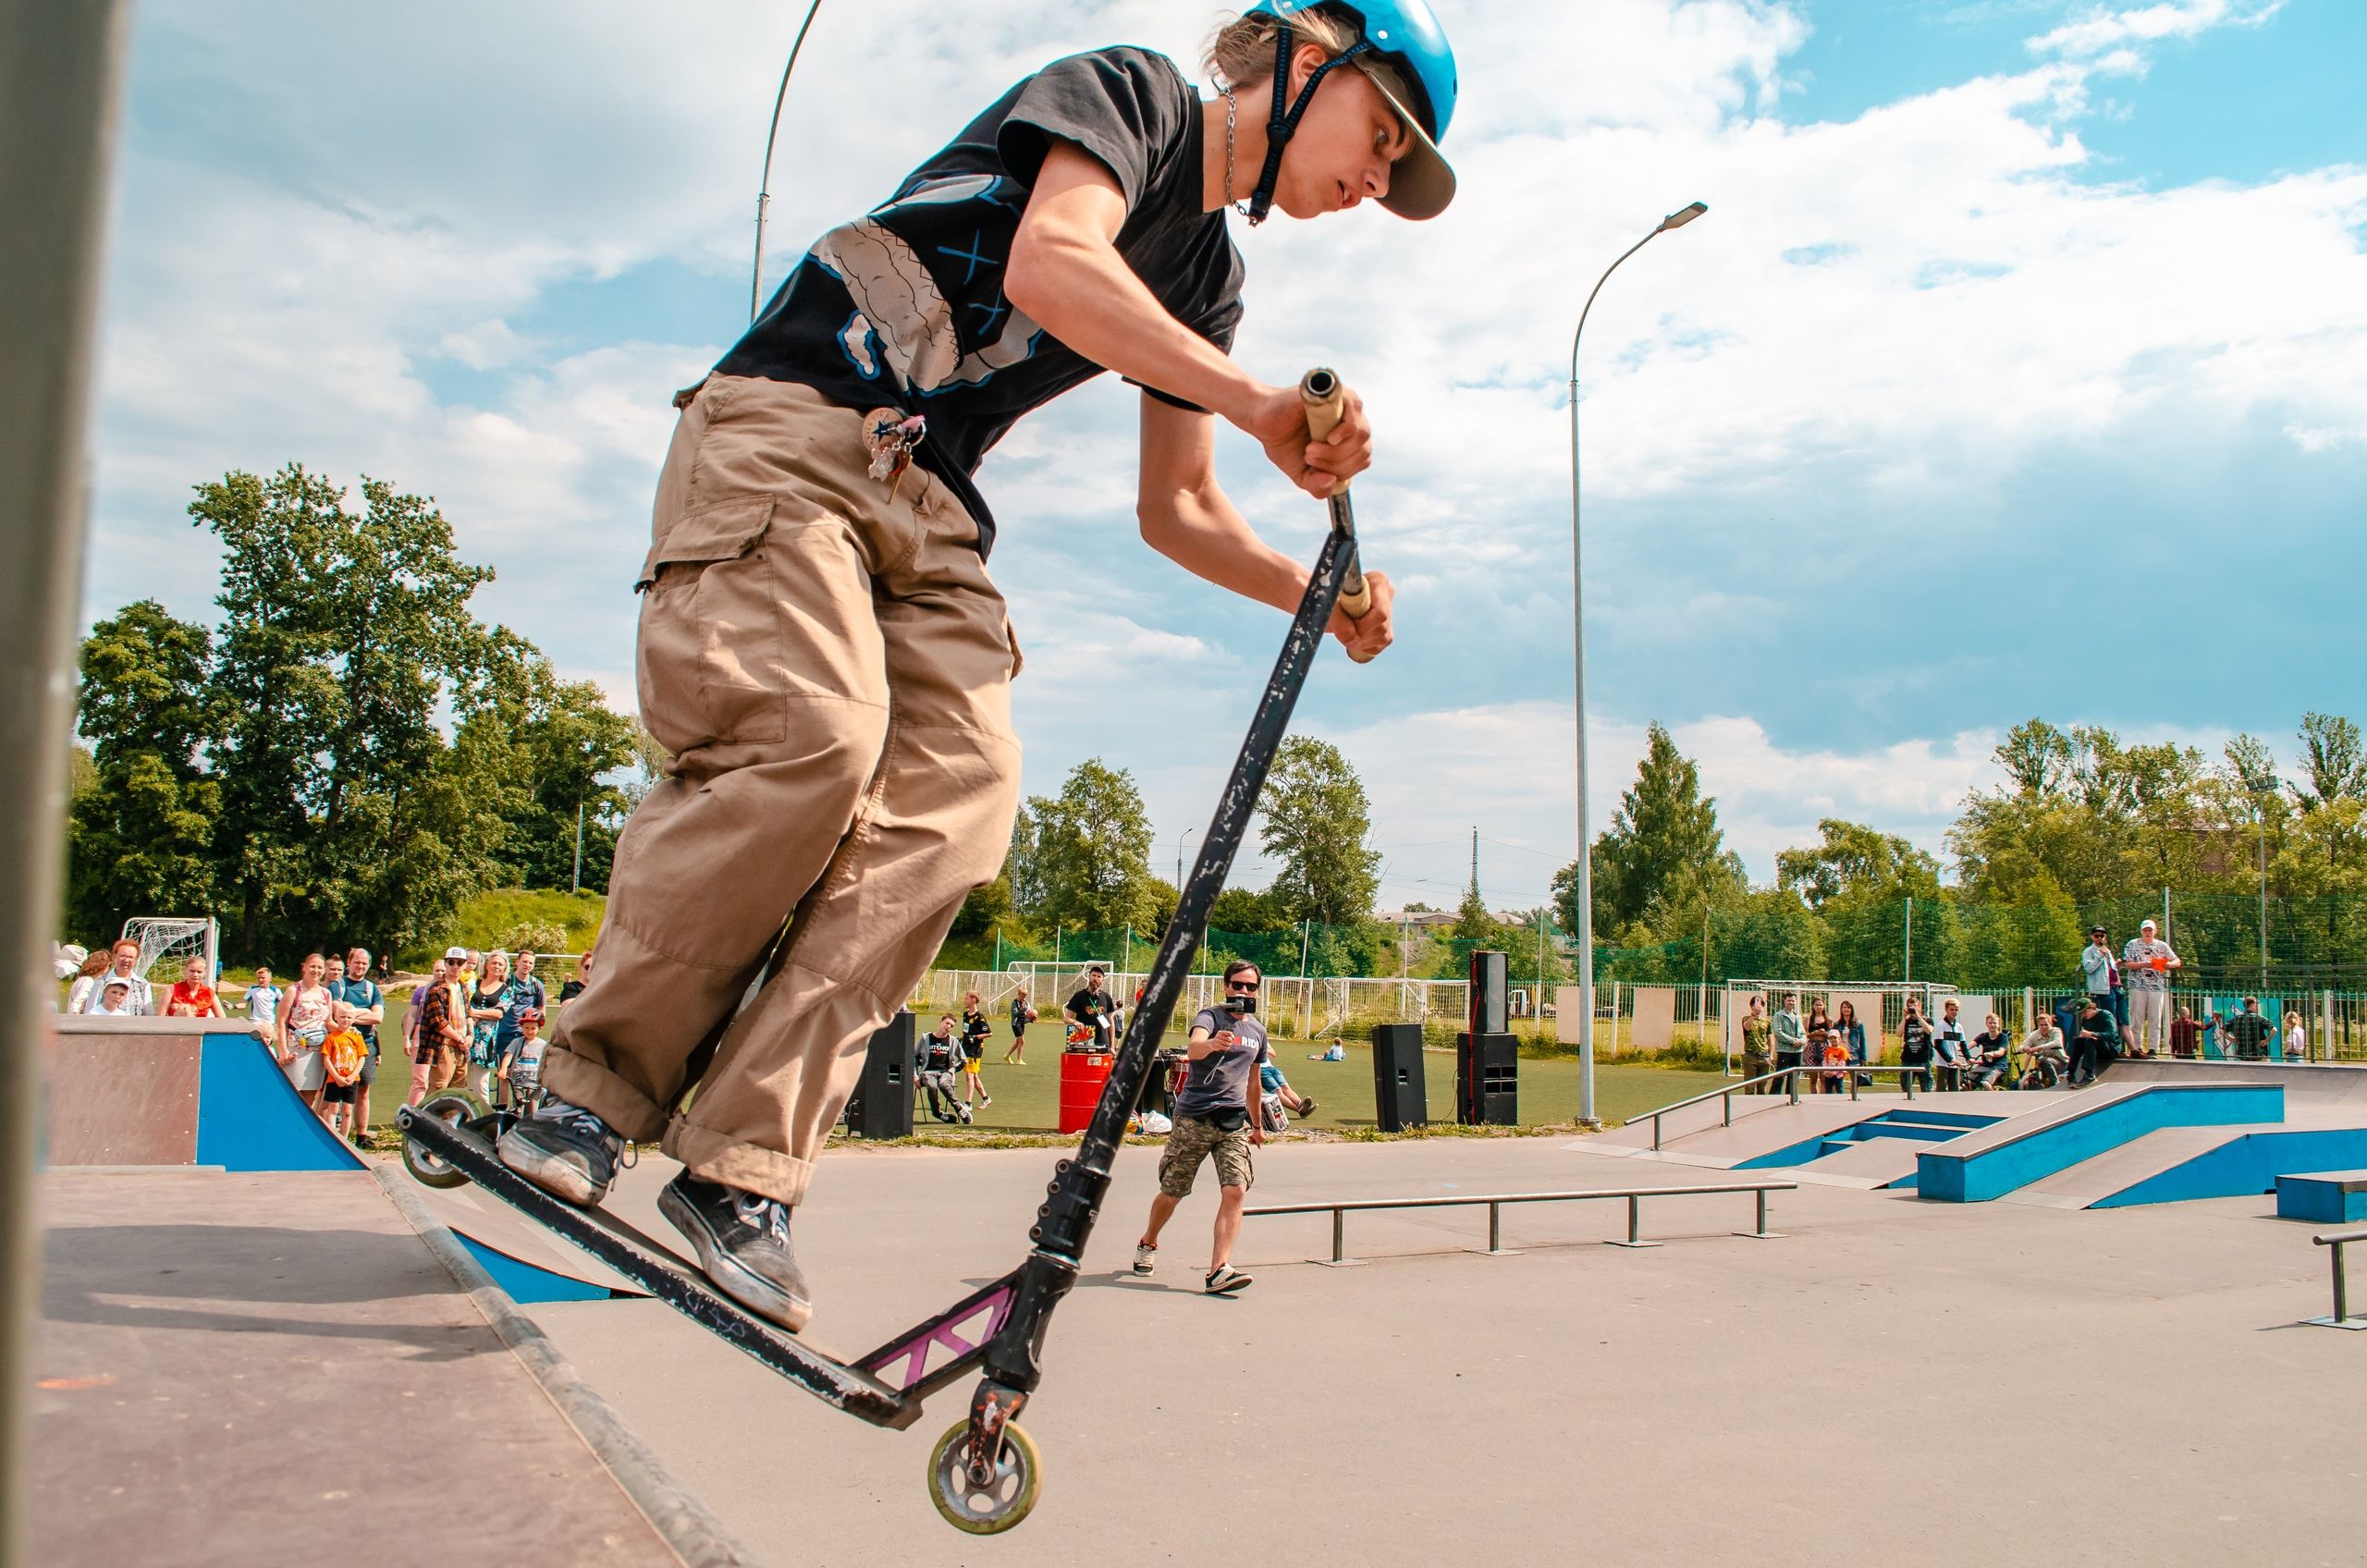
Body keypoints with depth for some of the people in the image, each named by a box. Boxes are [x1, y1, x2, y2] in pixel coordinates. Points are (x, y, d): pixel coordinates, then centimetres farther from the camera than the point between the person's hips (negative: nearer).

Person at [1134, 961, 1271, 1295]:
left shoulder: (1257, 1031, 15)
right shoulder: (1211, 1016, -5)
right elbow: (1193, 1047, -29)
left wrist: (1257, 1124, 34)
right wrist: (1213, 1044, -51)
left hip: (1234, 1121, 4)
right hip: (1194, 1117, -4)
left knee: (1235, 1191, -15)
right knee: (1172, 1192, 7)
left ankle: (1218, 1271, -19)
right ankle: (1147, 1244, 35)